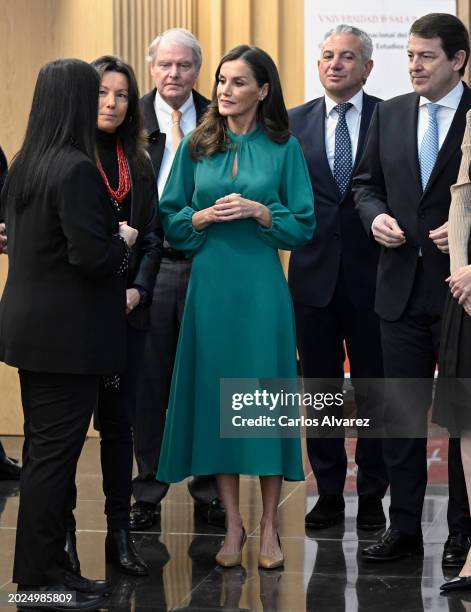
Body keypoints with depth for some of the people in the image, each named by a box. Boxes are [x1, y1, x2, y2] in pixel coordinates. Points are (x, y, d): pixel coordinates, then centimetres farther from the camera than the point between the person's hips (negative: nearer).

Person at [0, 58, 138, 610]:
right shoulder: (77, 169, -18)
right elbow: (91, 255, -23)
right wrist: (123, 240, -3)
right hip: (68, 333, -9)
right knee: (55, 453, -1)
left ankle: (46, 568, 22)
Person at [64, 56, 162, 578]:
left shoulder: (139, 165, 12)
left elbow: (152, 236, 11)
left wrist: (138, 289, -4)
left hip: (125, 310, 5)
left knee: (119, 422, 9)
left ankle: (119, 533, 16)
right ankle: (62, 530, 12)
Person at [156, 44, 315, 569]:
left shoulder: (283, 147, 2)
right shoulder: (196, 145, 7)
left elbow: (303, 226, 2)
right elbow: (170, 219, 9)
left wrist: (259, 211, -14)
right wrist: (204, 216, -10)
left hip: (261, 286, -2)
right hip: (210, 284, 2)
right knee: (215, 393, 3)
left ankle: (269, 525, 11)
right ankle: (232, 524, 13)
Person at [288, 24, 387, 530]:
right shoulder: (295, 122, 6)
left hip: (372, 274, -2)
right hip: (314, 274, 2)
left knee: (373, 392, 6)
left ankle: (372, 496, 17)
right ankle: (328, 493, 21)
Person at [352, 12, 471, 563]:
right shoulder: (389, 114, 8)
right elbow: (365, 183, 14)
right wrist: (376, 216, -5)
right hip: (403, 286, 4)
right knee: (401, 412, 9)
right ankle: (403, 527, 18)